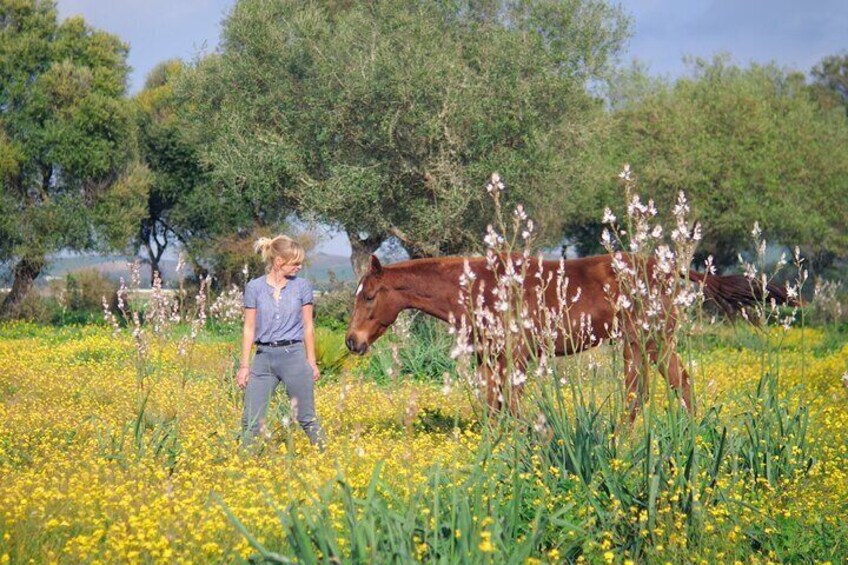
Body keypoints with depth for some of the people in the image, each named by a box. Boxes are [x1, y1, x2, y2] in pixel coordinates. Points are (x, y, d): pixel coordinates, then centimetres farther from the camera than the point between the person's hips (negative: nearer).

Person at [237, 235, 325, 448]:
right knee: (251, 420, 1)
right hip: (263, 357, 1)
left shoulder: (302, 286, 2)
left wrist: (311, 362, 4)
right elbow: (249, 329, 4)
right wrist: (244, 365, 2)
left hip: (294, 355, -1)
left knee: (306, 418, 4)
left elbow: (308, 326, 6)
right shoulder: (254, 287, 1)